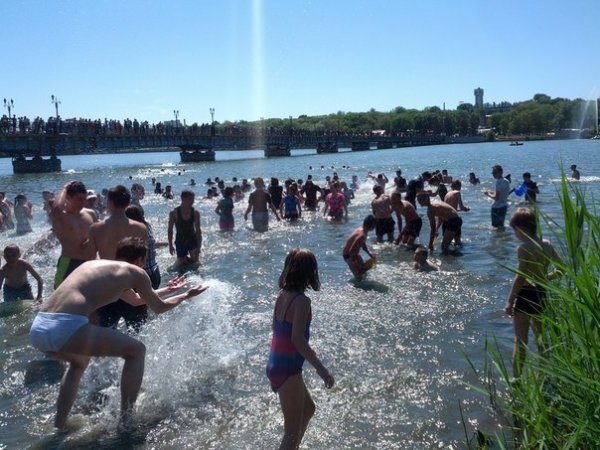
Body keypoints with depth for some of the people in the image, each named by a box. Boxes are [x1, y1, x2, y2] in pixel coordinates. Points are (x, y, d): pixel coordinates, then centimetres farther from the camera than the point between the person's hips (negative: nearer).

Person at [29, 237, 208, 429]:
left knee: (79, 362, 39)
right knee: (136, 350, 11)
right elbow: (159, 307, 24)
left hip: (38, 328, 9)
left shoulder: (94, 264, 33)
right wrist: (185, 295, 41)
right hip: (66, 327, -9)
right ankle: (126, 422, 11)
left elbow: (136, 299, 46)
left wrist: (167, 290, 59)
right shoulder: (135, 272, 10)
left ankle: (59, 426, 35)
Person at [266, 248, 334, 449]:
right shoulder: (302, 301, -20)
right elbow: (297, 339, -26)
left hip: (275, 364, 9)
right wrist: (321, 368, -23)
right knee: (293, 431, 3)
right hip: (288, 369, -9)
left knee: (308, 408, 28)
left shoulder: (282, 294, 3)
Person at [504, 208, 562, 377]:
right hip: (542, 295, 7)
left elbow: (520, 278, -20)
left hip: (526, 295, -7)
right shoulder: (547, 244, 3)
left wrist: (509, 301, -13)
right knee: (541, 339, 20)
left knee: (520, 342, 1)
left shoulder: (524, 248, -17)